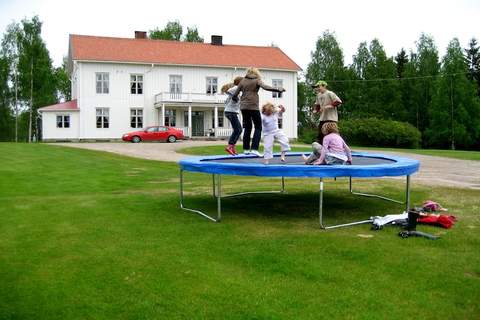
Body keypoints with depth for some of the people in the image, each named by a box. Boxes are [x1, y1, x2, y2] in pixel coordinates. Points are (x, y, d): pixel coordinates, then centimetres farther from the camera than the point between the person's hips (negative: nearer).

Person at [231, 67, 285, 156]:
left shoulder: (243, 81, 10)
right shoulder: (257, 80, 0)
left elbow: (234, 95, 8)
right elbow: (265, 87, -19)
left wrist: (236, 99, 30)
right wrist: (278, 89, -20)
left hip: (244, 107, 5)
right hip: (253, 107, -5)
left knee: (247, 127, 15)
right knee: (258, 127, 3)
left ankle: (246, 149, 14)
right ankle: (254, 148, -10)